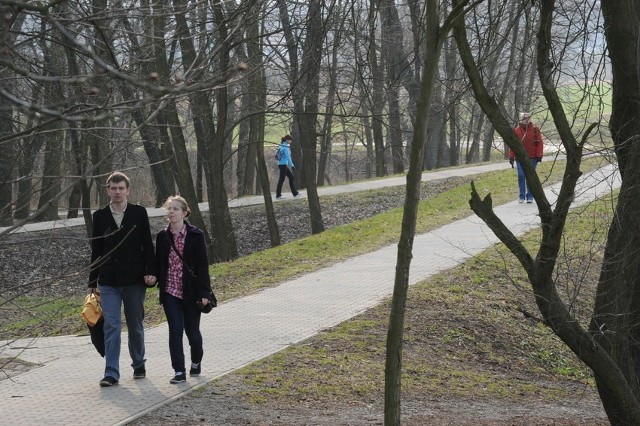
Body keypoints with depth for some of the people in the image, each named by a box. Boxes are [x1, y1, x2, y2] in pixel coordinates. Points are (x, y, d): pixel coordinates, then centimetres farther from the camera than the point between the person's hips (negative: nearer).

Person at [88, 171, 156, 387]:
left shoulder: (139, 213, 1)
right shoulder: (100, 216, 5)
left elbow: (147, 245, 2)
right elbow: (96, 250, 9)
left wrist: (150, 272, -8)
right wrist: (93, 281, 8)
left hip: (134, 280, 0)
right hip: (108, 282, 1)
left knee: (135, 325, 10)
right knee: (111, 325, -7)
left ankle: (138, 365, 27)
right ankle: (111, 373, -7)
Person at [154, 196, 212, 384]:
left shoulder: (195, 235, -6)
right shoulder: (162, 236, 2)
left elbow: (202, 264, -7)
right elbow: (159, 263, 9)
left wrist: (204, 292, -10)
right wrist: (160, 285, 5)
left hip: (191, 292, -2)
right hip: (170, 292, 2)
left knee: (192, 331, 10)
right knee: (175, 331, -6)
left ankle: (196, 361, 35)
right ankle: (179, 371, -3)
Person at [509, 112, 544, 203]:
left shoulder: (535, 130, 1)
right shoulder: (516, 130, 5)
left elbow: (539, 143, 0)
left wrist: (539, 156, -6)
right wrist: (511, 157, 1)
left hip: (532, 158, -1)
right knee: (521, 176, -3)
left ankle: (530, 197, 7)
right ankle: (522, 196, 5)